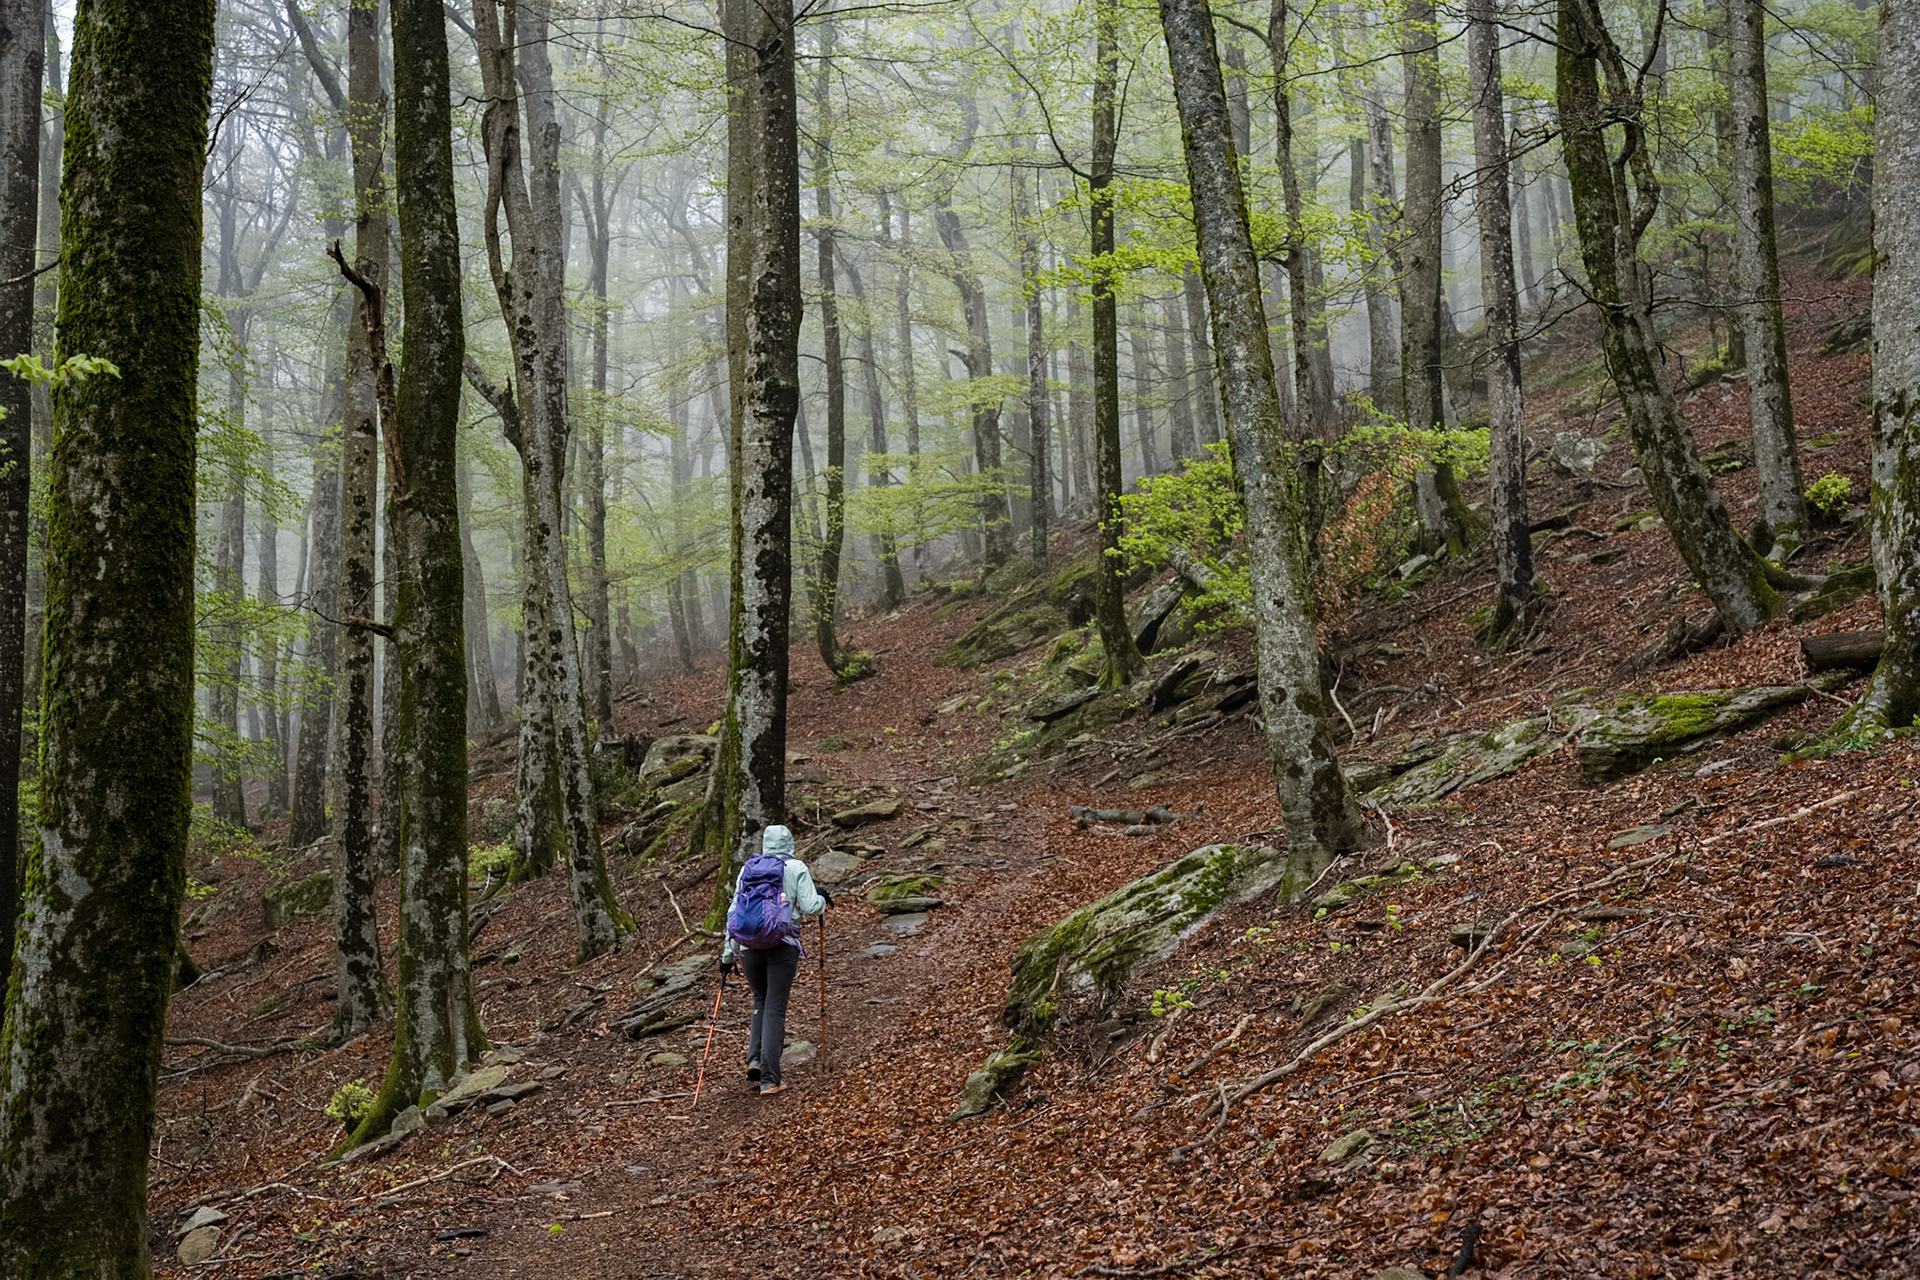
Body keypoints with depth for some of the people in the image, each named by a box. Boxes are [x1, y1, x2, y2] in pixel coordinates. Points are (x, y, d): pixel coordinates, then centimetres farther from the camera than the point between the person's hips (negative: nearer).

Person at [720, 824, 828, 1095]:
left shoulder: (748, 868, 11)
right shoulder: (796, 868, 1)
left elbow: (734, 912, 10)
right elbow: (810, 907, -7)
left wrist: (728, 954, 13)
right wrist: (822, 899, 16)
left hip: (749, 945, 3)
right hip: (783, 945, -3)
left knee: (760, 999, 24)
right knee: (775, 1008, 1)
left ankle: (755, 1060, 8)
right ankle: (769, 1080, -2)